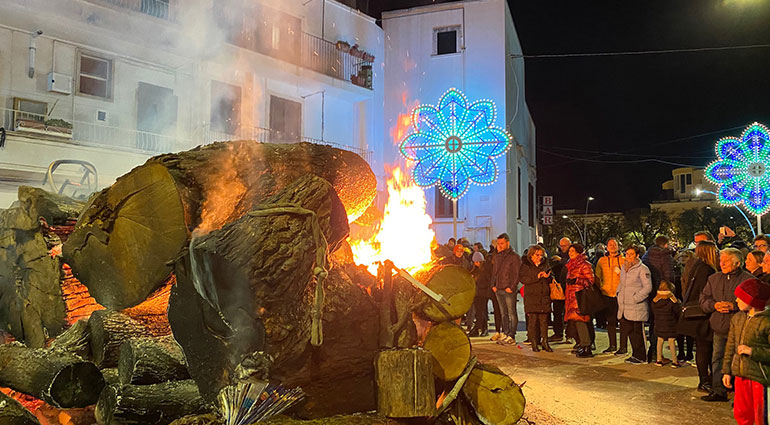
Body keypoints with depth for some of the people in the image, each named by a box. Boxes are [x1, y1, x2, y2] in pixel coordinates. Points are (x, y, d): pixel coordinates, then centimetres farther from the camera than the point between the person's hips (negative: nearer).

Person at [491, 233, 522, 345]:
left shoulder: (514, 257, -5)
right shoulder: (497, 257, 16)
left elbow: (517, 274, -9)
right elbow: (494, 272, 22)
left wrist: (511, 287, -14)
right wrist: (493, 285, 10)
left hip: (509, 290, -7)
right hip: (498, 290, 7)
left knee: (512, 313, -5)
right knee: (503, 314, 10)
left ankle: (512, 337, -3)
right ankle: (506, 335, 16)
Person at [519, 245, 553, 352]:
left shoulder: (545, 265, 15)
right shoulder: (525, 265, 3)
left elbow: (551, 279, 17)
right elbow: (522, 278, -7)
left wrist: (547, 277, -6)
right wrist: (536, 277, -15)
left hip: (544, 296, 3)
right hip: (531, 296, -3)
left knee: (544, 319, 0)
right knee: (533, 319, -5)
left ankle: (544, 341, 9)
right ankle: (534, 343, 3)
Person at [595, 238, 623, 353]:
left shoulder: (624, 260, 3)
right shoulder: (602, 261, 10)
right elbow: (597, 278, 15)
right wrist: (600, 288, 2)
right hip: (607, 294, 3)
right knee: (610, 320, 8)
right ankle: (612, 345, 18)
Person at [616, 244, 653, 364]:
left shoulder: (642, 269, -9)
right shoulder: (624, 267, 15)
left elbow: (648, 287, -14)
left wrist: (635, 298, -15)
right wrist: (619, 295, 15)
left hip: (637, 307, -7)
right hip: (624, 305, 7)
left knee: (637, 331, -2)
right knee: (625, 328, 10)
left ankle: (639, 356, 7)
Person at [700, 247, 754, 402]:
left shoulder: (748, 280, -4)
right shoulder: (713, 279, 12)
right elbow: (703, 299, 11)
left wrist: (734, 306, -19)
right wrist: (714, 305, -9)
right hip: (719, 328, 5)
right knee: (717, 359, 9)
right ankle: (718, 391, 20)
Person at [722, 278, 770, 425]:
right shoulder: (737, 318, 7)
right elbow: (730, 346, 14)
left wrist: (753, 351, -23)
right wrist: (727, 371, 14)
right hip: (741, 375, 7)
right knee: (741, 413, 16)